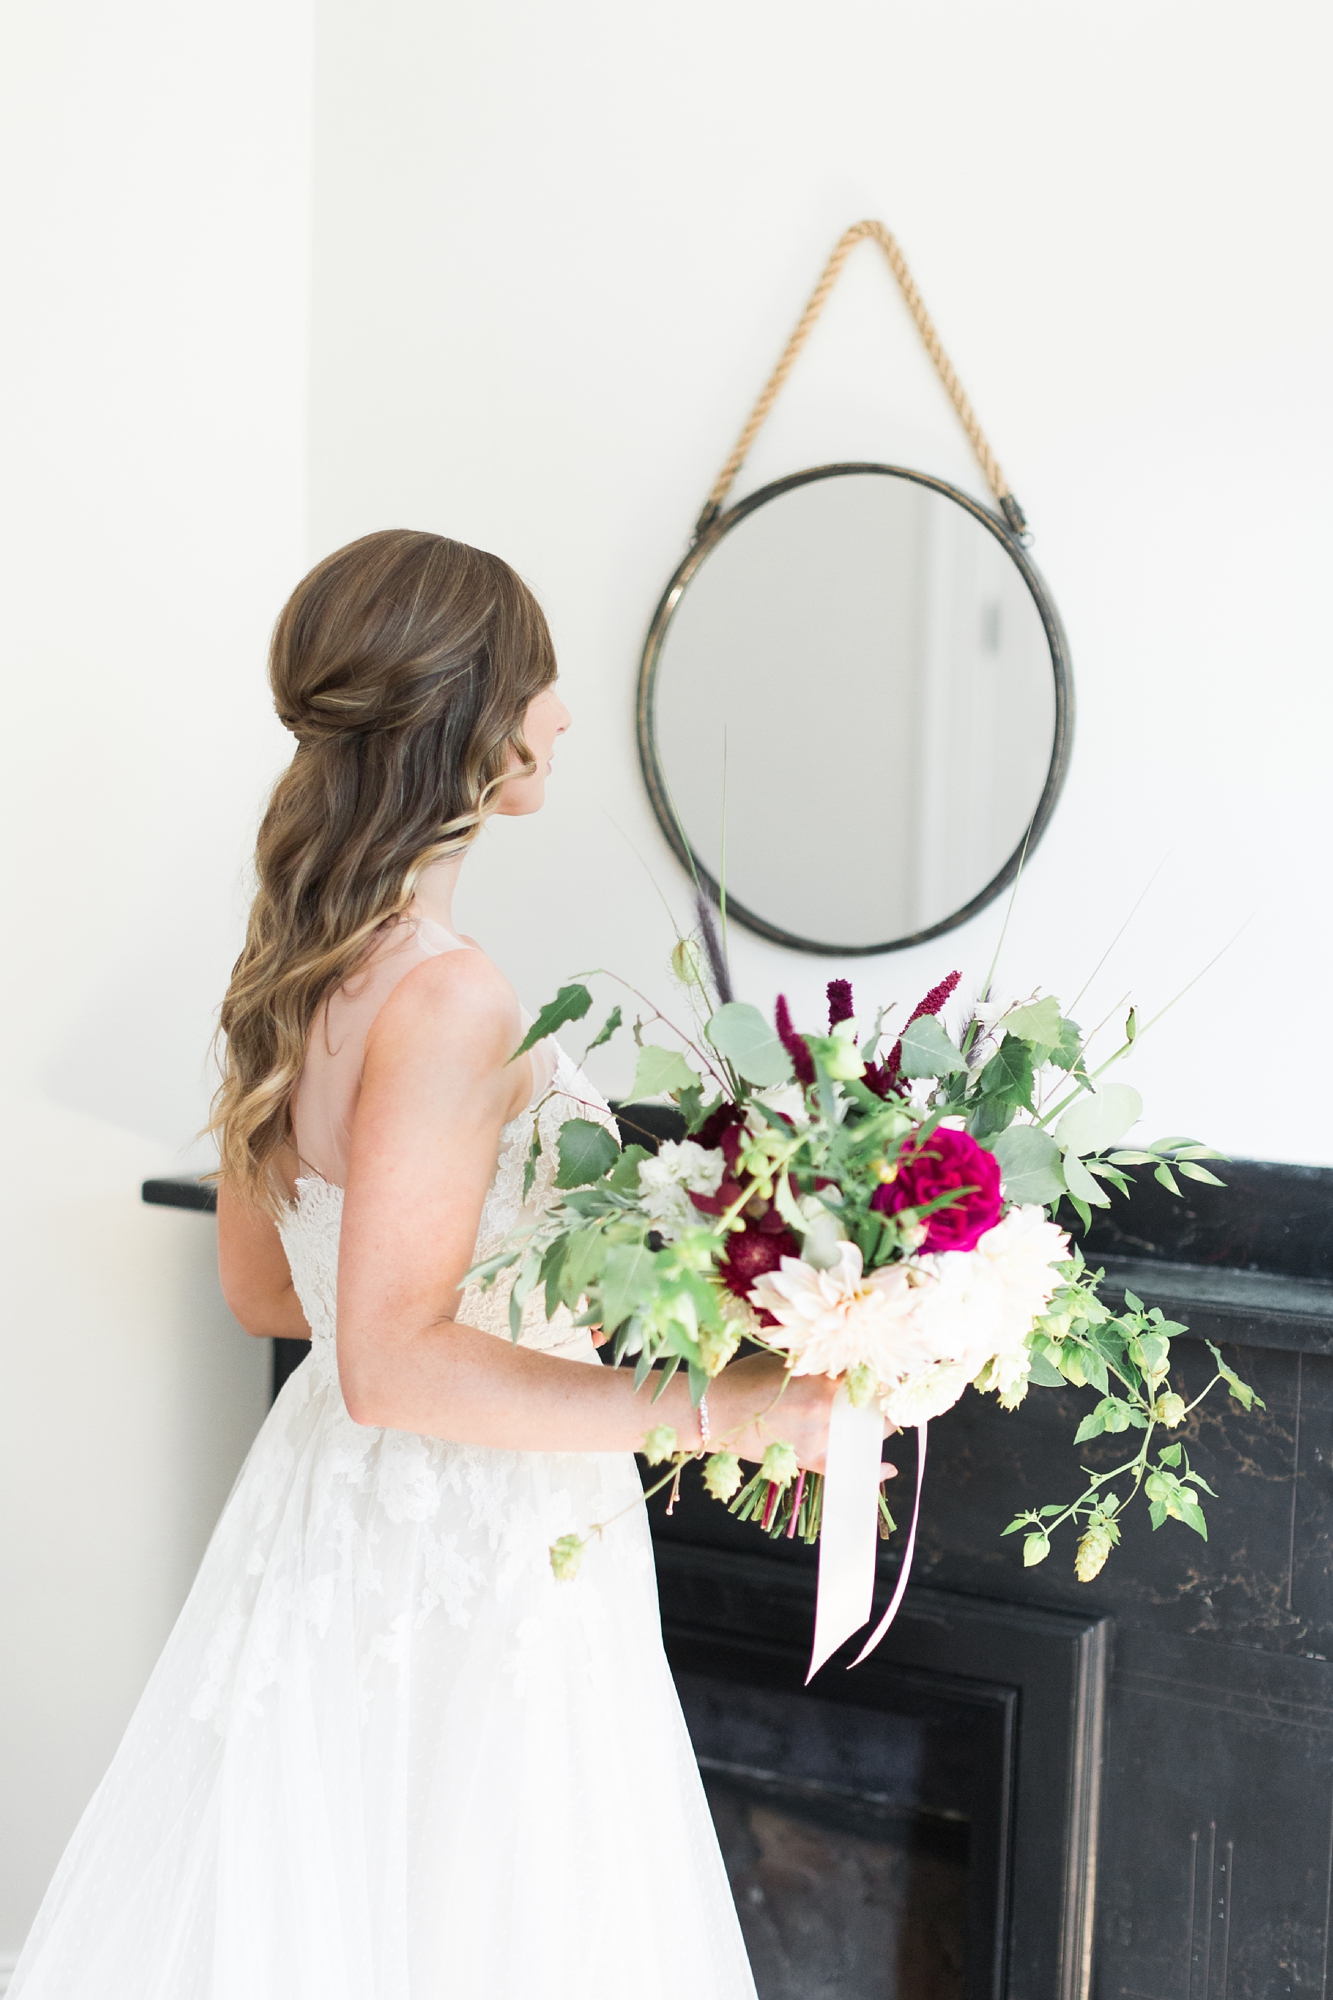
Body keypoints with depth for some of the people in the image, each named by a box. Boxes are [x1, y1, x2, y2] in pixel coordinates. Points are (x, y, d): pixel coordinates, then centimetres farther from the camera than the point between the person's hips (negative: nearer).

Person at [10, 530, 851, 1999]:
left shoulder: (292, 966, 5)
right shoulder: (445, 997, -24)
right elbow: (397, 1365, -25)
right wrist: (713, 1409, -23)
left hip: (333, 1501, 9)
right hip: (471, 1552, -9)